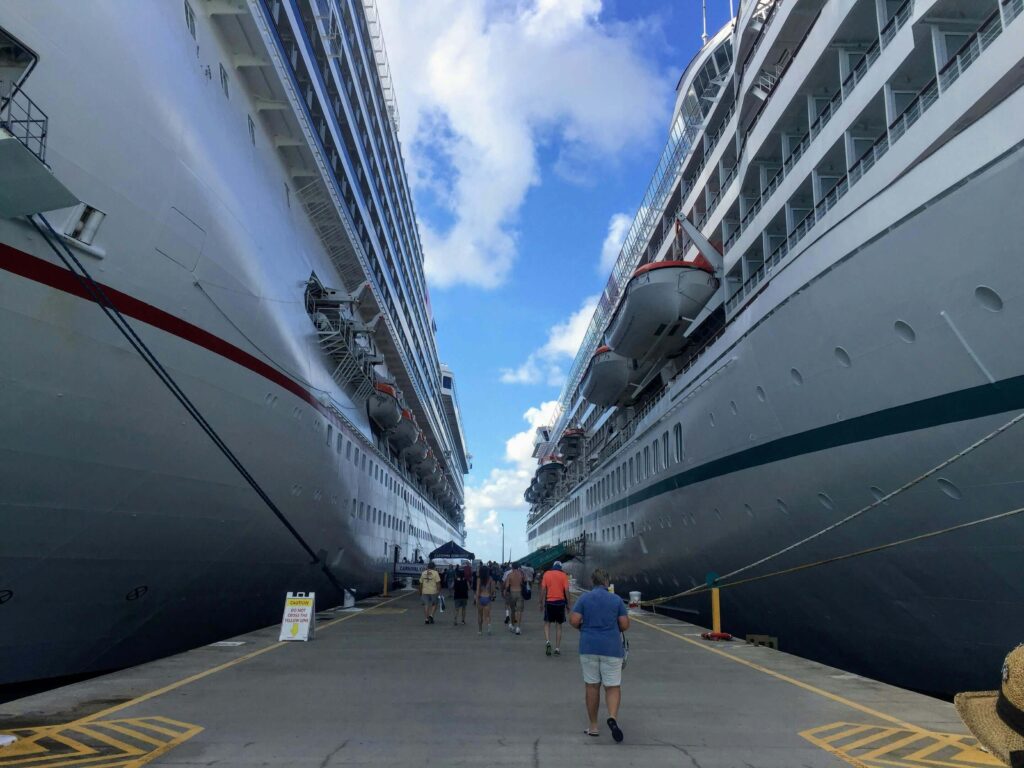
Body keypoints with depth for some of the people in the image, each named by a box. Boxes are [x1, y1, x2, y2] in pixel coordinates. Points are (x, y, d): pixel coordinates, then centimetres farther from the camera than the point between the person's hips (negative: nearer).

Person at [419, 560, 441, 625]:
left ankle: (426, 619, 5)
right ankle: (431, 615, -2)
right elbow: (438, 583, -9)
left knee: (426, 605, 8)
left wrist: (420, 593, 18)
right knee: (434, 604, 14)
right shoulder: (435, 573, -3)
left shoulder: (423, 573, 8)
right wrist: (439, 591, -4)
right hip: (433, 592, -3)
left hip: (425, 592, 3)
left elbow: (421, 584, 10)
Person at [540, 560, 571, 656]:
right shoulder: (563, 575, -1)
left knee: (547, 623, 13)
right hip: (560, 602, 0)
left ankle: (547, 642, -9)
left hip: (549, 602, 0)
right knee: (559, 625, 11)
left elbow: (543, 589, -1)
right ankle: (557, 649, 11)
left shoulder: (546, 574, 1)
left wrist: (542, 603, 6)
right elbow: (566, 591, -5)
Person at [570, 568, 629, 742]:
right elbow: (625, 625, -2)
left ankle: (593, 726, 17)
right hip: (611, 648, -1)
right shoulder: (617, 599, -1)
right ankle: (613, 717, -18)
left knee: (592, 686, 11)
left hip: (589, 647, 1)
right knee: (613, 687, 6)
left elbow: (574, 621, -7)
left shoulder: (584, 598, -1)